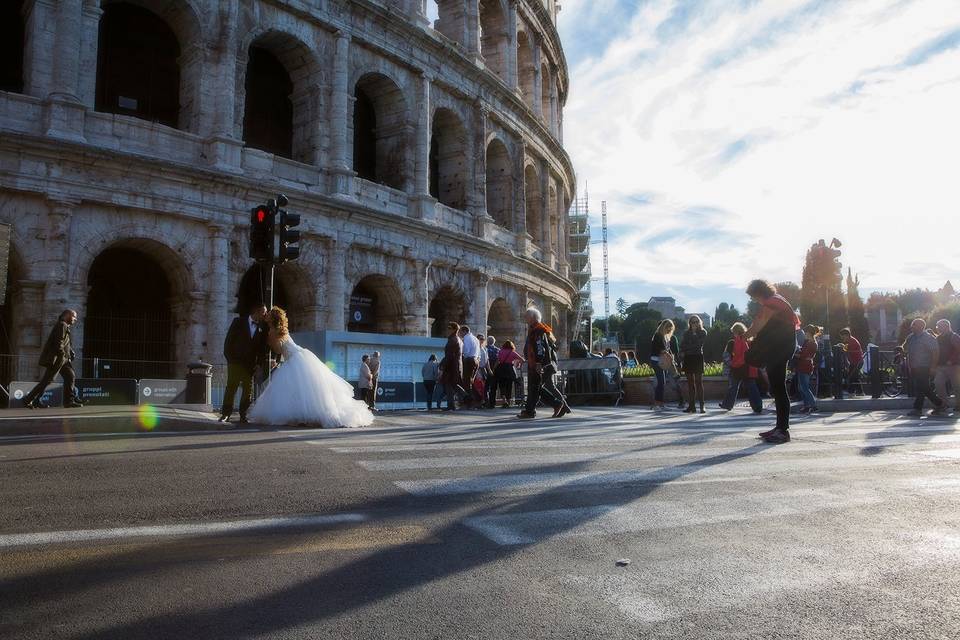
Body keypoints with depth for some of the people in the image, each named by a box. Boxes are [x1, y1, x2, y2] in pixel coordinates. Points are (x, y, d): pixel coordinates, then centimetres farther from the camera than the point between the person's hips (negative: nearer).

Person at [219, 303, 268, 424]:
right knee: (231, 387, -1)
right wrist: (229, 358, -5)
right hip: (235, 361, -2)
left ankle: (243, 416, 10)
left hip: (250, 364, 2)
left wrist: (261, 363, -2)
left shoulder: (262, 328, 5)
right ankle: (226, 414, 5)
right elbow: (229, 340, 1)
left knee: (248, 390, 3)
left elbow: (262, 348, 7)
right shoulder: (239, 322, 1)